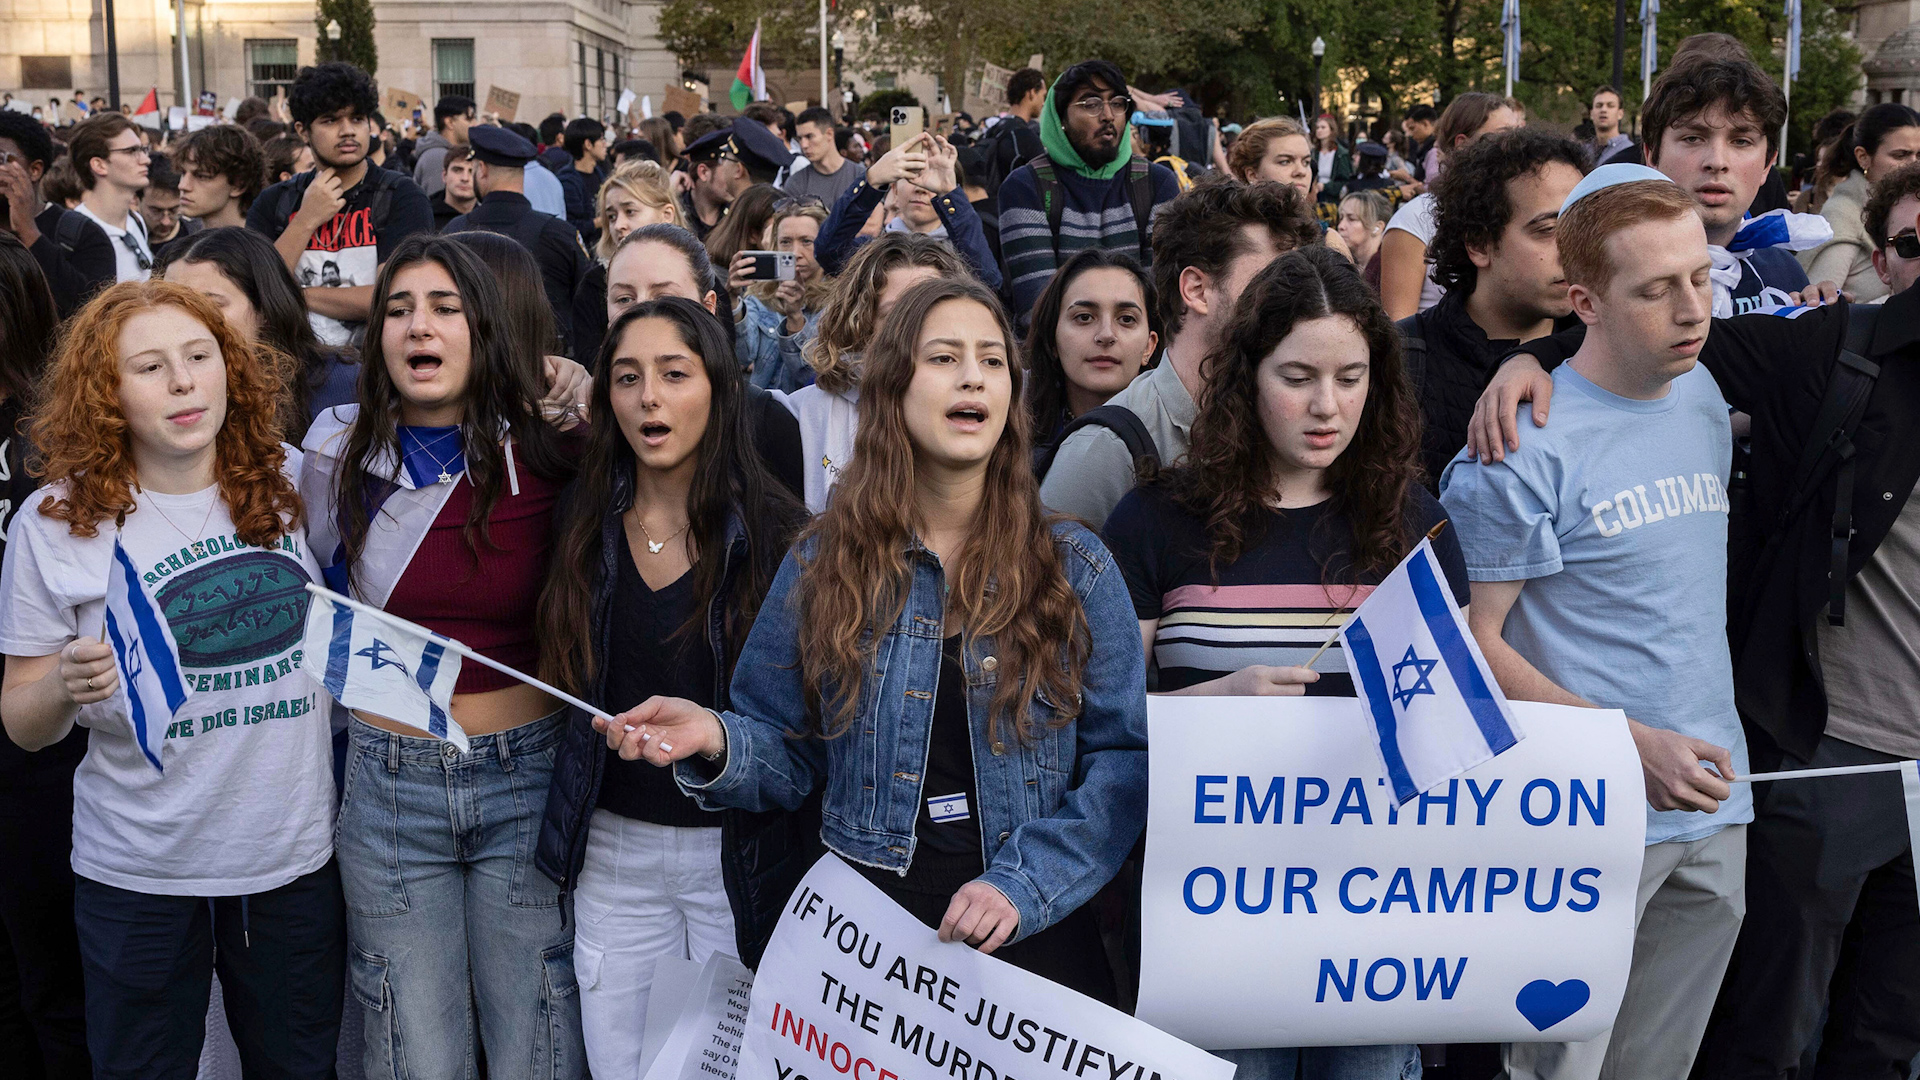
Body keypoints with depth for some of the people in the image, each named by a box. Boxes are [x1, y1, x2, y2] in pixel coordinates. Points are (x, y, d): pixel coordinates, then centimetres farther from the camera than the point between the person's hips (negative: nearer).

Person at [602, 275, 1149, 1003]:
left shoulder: (1075, 568, -2)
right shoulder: (825, 562, 1)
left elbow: (1127, 758, -6)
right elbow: (789, 756, 4)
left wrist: (1022, 885, -17)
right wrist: (717, 741, -17)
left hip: (1034, 937, 0)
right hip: (860, 934, 1)